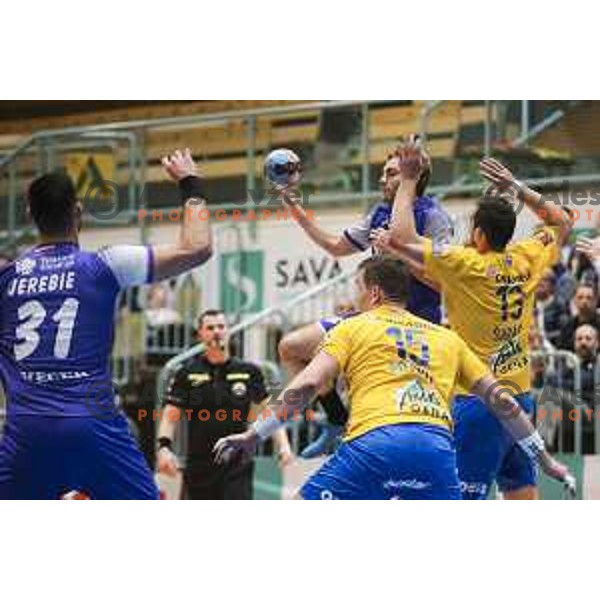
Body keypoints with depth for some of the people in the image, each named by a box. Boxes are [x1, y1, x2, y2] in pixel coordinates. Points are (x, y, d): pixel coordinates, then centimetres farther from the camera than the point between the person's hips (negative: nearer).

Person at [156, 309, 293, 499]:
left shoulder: (248, 372, 4)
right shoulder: (187, 373, 2)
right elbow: (170, 416, 0)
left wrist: (283, 445, -6)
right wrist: (164, 447, -16)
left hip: (237, 466, -1)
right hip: (199, 467, 1)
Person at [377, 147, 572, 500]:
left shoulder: (466, 265, -15)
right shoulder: (526, 260, 2)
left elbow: (402, 236, -17)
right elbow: (562, 224, 23)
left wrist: (408, 181, -5)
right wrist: (516, 187, 19)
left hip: (478, 401, -7)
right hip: (520, 396, 7)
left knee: (466, 501, -8)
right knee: (523, 494, 14)